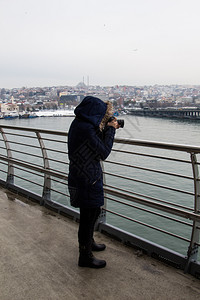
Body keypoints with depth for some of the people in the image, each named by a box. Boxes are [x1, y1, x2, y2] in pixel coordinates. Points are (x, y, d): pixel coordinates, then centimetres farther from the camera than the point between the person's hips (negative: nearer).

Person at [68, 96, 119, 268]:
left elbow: (97, 143, 16)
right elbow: (104, 152, -20)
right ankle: (85, 256, 20)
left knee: (93, 211, 26)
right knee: (88, 216, 3)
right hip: (87, 180, -10)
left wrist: (107, 129, 4)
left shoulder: (80, 123, 6)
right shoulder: (86, 128, -25)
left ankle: (88, 242, 47)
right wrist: (110, 129, -11)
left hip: (88, 177, 10)